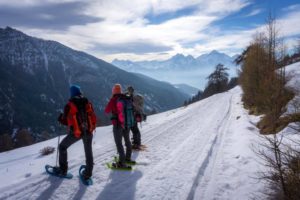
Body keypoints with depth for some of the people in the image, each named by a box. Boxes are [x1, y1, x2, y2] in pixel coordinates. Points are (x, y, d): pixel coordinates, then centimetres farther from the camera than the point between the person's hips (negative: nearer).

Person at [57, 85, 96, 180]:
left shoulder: (69, 105, -6)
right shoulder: (88, 103, 2)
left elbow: (65, 121, 0)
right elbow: (93, 118, 3)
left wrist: (60, 117, 21)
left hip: (75, 132, -2)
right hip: (88, 132, 3)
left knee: (62, 147, 21)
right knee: (88, 152, 17)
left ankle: (63, 169, 24)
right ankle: (88, 174, 23)